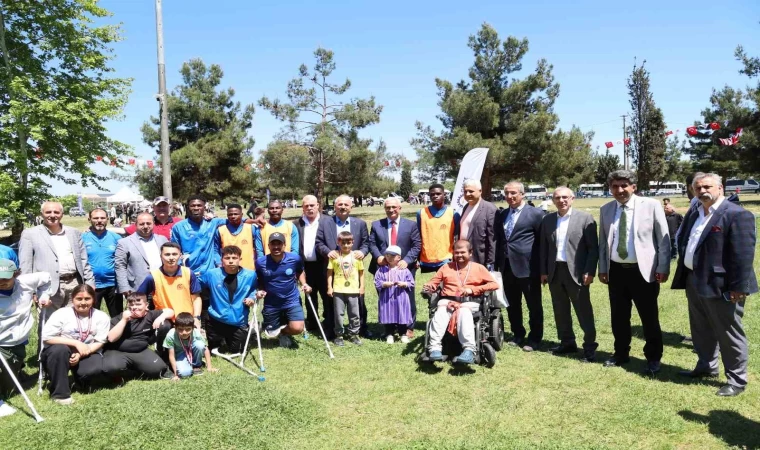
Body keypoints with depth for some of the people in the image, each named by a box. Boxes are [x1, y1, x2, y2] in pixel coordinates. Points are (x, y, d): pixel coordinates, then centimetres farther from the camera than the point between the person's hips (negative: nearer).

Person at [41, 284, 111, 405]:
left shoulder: (102, 317, -7)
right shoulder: (61, 313, -12)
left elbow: (99, 342, -7)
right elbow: (47, 337, -16)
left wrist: (80, 355, -23)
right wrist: (76, 343, -23)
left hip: (86, 354, 1)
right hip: (60, 352, 0)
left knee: (96, 367, -31)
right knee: (60, 349, -35)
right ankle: (59, 393, -19)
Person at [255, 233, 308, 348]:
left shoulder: (295, 258, -14)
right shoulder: (260, 262, -13)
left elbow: (300, 272, 9)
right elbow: (259, 281, 6)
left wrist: (304, 284, -8)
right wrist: (260, 291, -14)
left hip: (292, 301, -1)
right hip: (271, 304, 1)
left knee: (297, 328, -18)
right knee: (271, 333, 11)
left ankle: (284, 332, 19)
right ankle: (283, 324, 47)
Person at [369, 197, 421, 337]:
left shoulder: (411, 225, 3)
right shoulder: (376, 225, 8)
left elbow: (416, 245, -2)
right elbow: (372, 243, 5)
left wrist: (407, 260, -15)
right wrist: (378, 256, -14)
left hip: (404, 268, -1)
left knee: (407, 298, 6)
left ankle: (409, 327, 22)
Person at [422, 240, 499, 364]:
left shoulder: (479, 268, 18)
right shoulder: (446, 267, 26)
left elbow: (494, 284, 5)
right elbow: (434, 281, 21)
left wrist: (472, 290, -7)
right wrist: (429, 286, -5)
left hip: (469, 301, -2)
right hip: (447, 300, 2)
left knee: (464, 313, -37)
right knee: (440, 313, -32)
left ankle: (469, 350, -45)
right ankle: (434, 348, -41)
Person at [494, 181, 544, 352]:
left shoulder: (535, 213, -6)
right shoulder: (502, 214, 12)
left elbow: (543, 241, -6)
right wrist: (498, 263, 8)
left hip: (528, 267, -6)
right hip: (507, 267, 6)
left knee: (534, 305, 6)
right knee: (512, 304, 15)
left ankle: (534, 339, 18)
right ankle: (518, 335, 30)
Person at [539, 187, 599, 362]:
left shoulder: (585, 218, -4)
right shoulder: (547, 220, 8)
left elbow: (593, 248, -6)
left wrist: (590, 272, -12)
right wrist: (543, 271, 7)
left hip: (576, 272, -5)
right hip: (555, 271, 5)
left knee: (584, 311, 0)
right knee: (560, 311, 12)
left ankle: (589, 347, 11)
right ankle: (567, 343, 25)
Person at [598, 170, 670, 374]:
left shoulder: (651, 205, -6)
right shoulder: (606, 210, 6)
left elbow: (664, 239, -5)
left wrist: (663, 268, -8)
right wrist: (602, 268, 9)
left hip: (643, 270, -4)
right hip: (616, 270, 4)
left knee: (649, 317, 7)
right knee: (619, 316, 14)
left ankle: (653, 358, 24)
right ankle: (621, 353, 31)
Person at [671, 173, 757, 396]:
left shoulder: (737, 215, -14)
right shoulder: (695, 215, 13)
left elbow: (743, 255, -19)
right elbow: (684, 244, 19)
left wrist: (739, 287, -21)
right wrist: (684, 276, 13)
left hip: (720, 285, -8)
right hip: (695, 282, 9)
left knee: (729, 334, 4)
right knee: (701, 330, 21)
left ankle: (737, 380, 17)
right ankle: (706, 366, 37)